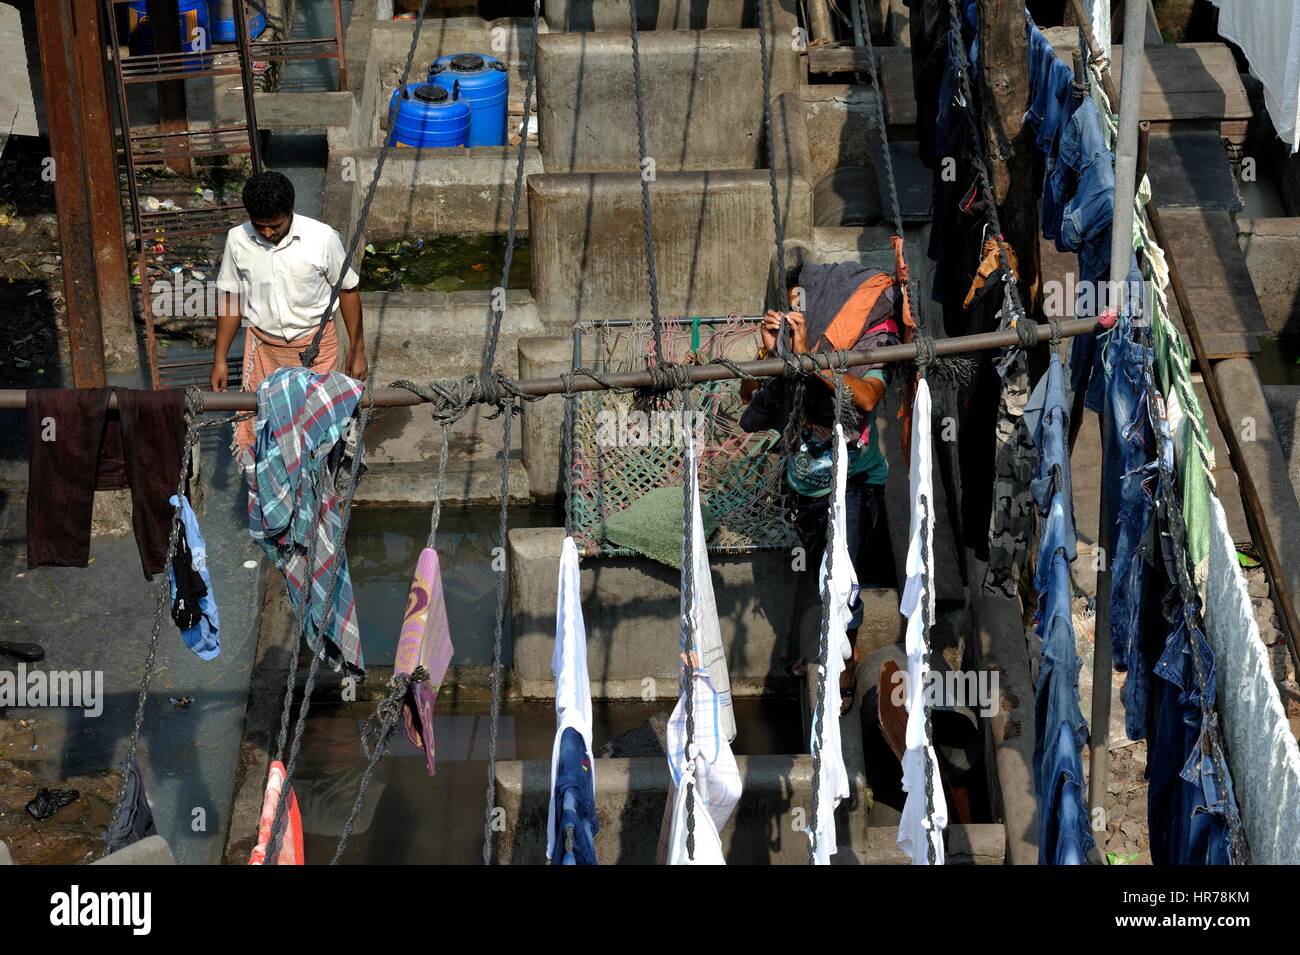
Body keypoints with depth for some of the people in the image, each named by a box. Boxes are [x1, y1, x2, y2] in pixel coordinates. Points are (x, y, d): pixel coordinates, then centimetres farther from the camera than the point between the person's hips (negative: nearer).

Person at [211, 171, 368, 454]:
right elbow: (231, 300, 1)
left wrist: (357, 349, 0)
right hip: (263, 347, 2)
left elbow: (348, 291, -4)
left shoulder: (323, 238, -19)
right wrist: (220, 360, 4)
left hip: (315, 345, -2)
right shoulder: (238, 240, -11)